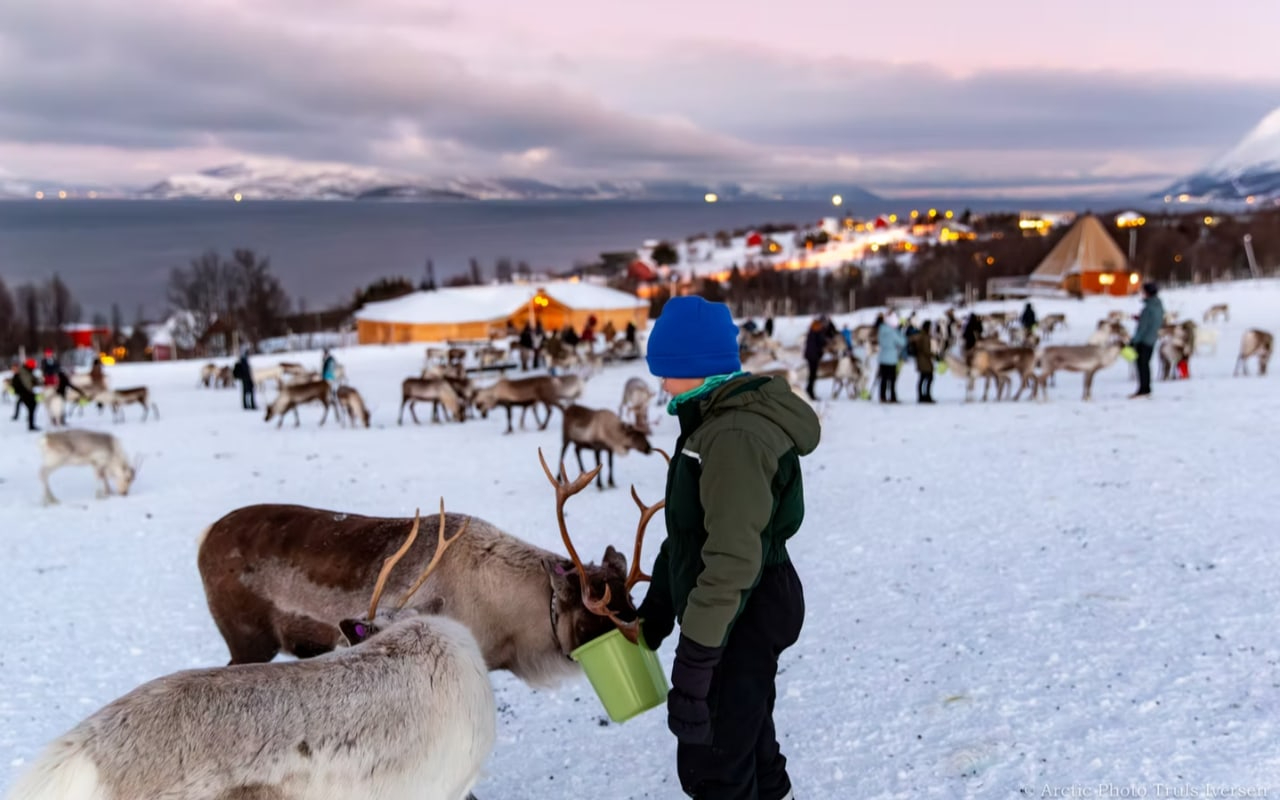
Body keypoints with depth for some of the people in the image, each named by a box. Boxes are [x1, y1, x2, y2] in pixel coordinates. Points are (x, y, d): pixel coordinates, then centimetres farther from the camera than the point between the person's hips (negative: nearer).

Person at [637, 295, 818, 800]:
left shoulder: (735, 437, -26)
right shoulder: (715, 422, 9)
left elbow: (732, 559, -30)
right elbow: (689, 531, 15)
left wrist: (693, 659, -28)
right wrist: (654, 615, 20)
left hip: (744, 618, -10)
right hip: (745, 610, 10)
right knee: (743, 738, 27)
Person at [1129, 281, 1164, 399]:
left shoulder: (1148, 308, -21)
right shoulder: (1159, 306, 6)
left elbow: (1142, 326, -21)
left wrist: (1134, 340, -17)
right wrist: (1140, 318, 17)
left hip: (1143, 340, -9)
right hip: (1152, 340, 9)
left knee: (1141, 364, -3)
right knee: (1145, 364, 16)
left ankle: (1143, 389, -1)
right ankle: (1147, 389, 22)